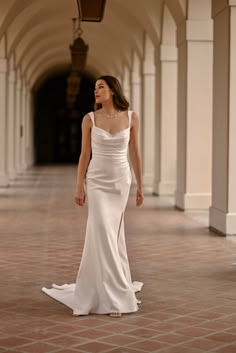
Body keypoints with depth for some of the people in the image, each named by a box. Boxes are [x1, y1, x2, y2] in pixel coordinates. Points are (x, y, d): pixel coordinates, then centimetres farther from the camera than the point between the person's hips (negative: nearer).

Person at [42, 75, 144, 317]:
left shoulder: (131, 118, -1)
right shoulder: (89, 119, -4)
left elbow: (134, 154, 4)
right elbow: (84, 155, -1)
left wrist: (140, 186, 4)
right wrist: (79, 187, -5)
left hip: (121, 181, 2)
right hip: (97, 181, -2)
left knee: (112, 235, 6)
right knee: (104, 235, -9)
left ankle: (99, 288, 22)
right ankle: (114, 297, -2)